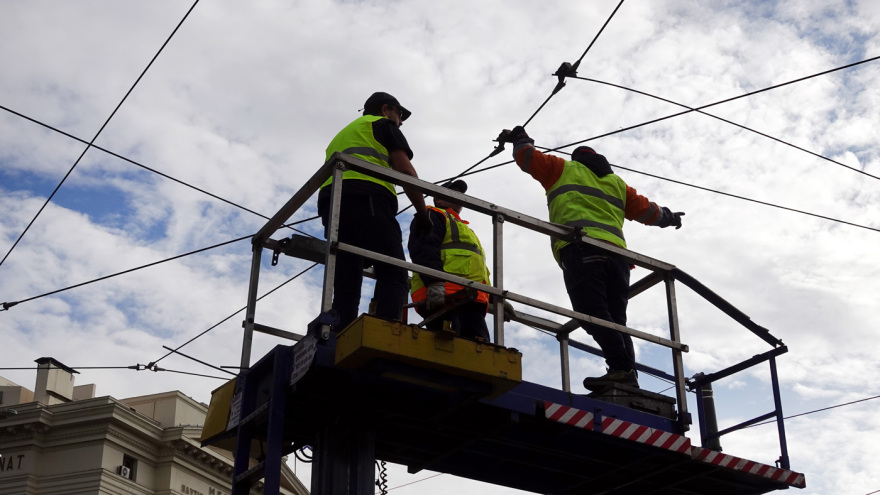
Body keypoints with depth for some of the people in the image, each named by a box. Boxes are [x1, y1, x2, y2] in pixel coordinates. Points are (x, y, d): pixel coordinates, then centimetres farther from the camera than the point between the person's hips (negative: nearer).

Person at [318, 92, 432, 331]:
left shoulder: (340, 136, 39)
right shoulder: (383, 124, 18)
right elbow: (405, 170, 5)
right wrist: (423, 213, 8)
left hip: (329, 203, 7)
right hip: (367, 199, -7)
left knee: (345, 287, 0)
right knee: (393, 275, -15)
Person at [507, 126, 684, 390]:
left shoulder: (565, 169, 23)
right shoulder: (616, 183, 33)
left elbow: (528, 157, 28)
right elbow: (646, 210, 36)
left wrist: (520, 139, 50)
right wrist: (667, 217, 56)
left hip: (580, 248, -5)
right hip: (617, 252, 5)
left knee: (593, 313, -19)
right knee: (615, 319, 3)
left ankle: (621, 368, -34)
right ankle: (628, 375, -13)